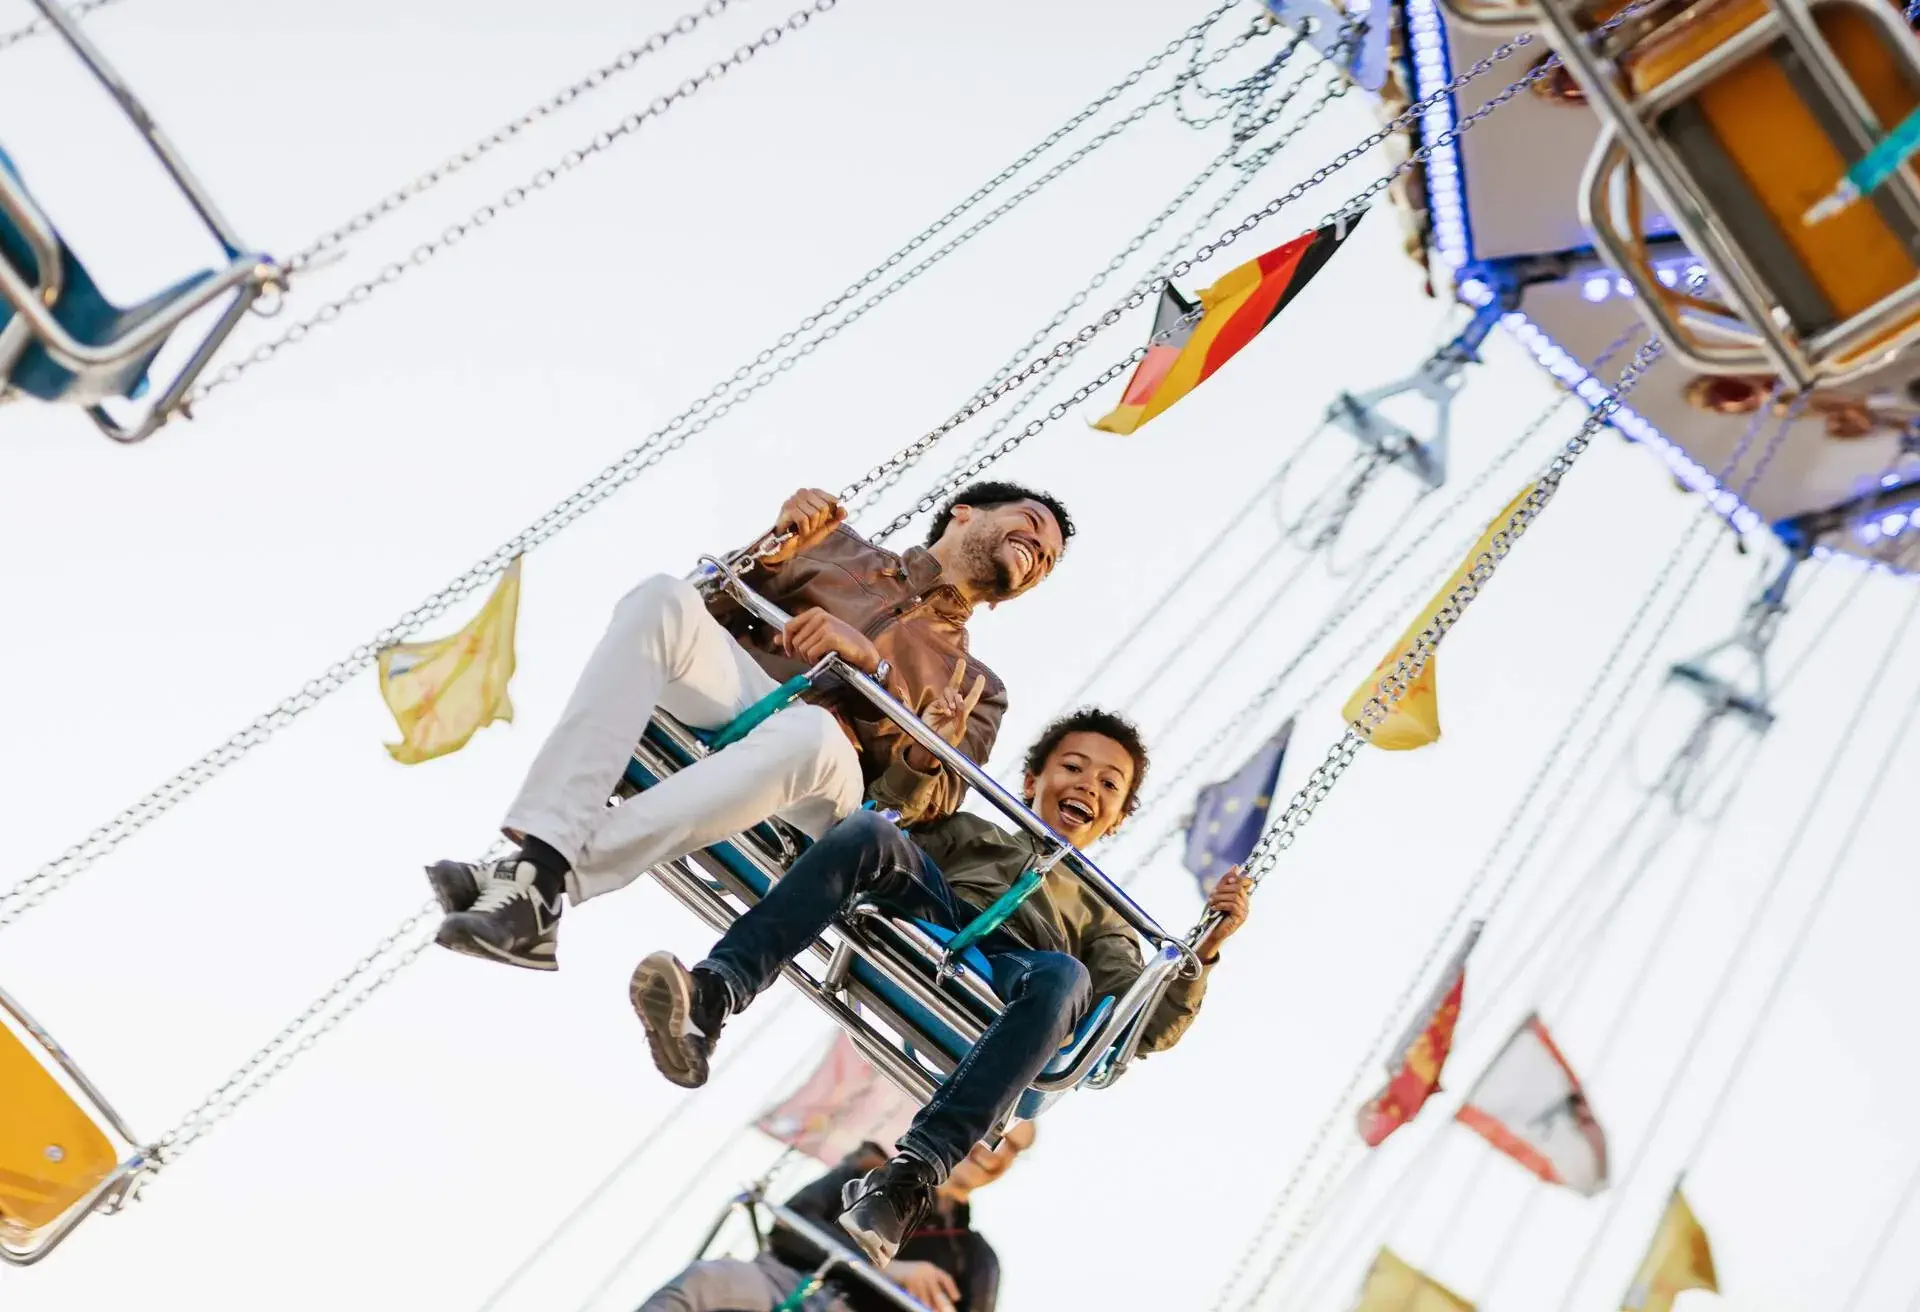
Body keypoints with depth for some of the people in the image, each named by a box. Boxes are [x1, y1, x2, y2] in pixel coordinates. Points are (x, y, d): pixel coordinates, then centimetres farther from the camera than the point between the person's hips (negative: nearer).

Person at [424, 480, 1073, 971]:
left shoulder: (974, 688, 26)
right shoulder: (839, 546, 28)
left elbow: (927, 802, 7)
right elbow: (717, 608, 19)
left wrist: (868, 659, -6)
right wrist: (775, 552, 0)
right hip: (732, 698, 2)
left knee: (812, 733, -38)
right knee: (666, 596, -29)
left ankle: (540, 880, -38)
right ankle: (542, 843, -40)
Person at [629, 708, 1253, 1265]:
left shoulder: (1102, 917, 35)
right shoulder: (972, 831, 37)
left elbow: (1151, 1027, 21)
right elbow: (900, 848, 20)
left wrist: (1204, 949, 6)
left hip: (1005, 981, -1)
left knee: (1065, 977, -36)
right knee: (871, 830, -26)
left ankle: (906, 1178, -47)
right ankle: (712, 995, -43)